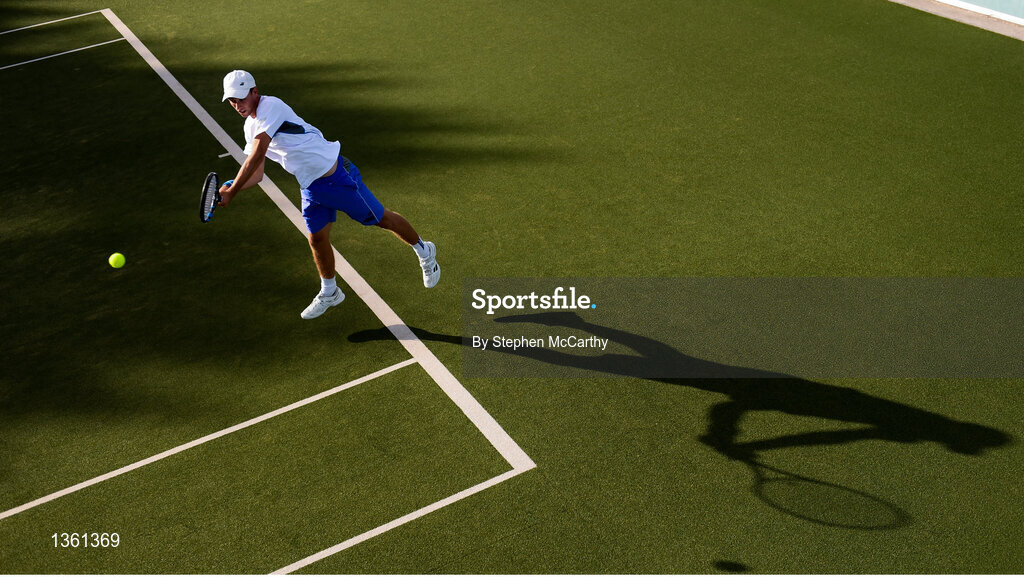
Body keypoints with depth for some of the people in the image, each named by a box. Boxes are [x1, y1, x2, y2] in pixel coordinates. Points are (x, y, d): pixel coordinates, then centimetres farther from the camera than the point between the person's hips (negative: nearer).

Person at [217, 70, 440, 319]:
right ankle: (329, 293, 31)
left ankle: (424, 251, 29)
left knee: (381, 219, 6)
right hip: (310, 187, 8)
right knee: (317, 239, 9)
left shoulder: (271, 106, -22)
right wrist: (231, 187, -8)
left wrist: (231, 192, -22)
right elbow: (256, 174, 11)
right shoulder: (251, 126, 7)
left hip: (335, 175, -8)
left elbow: (255, 158, -27)